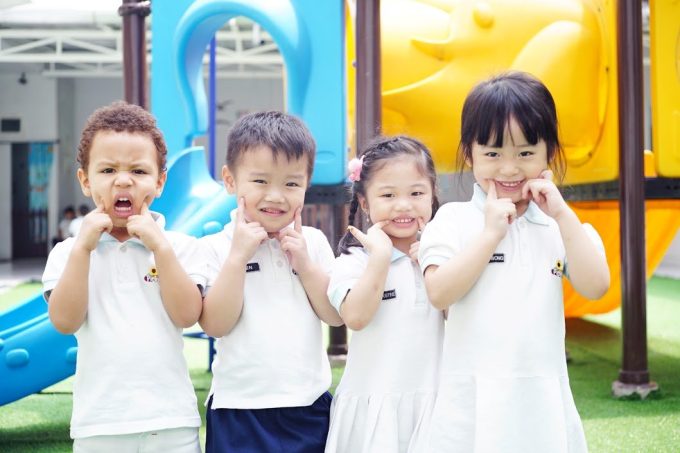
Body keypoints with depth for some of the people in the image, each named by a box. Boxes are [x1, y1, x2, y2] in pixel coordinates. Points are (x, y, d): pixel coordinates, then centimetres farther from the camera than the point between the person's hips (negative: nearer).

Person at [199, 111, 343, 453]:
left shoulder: (313, 242, 4)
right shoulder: (215, 247, -5)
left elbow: (337, 316, 1)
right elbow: (215, 324, -13)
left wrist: (304, 264, -10)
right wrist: (238, 255, -17)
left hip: (309, 408, 3)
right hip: (239, 412, -3)